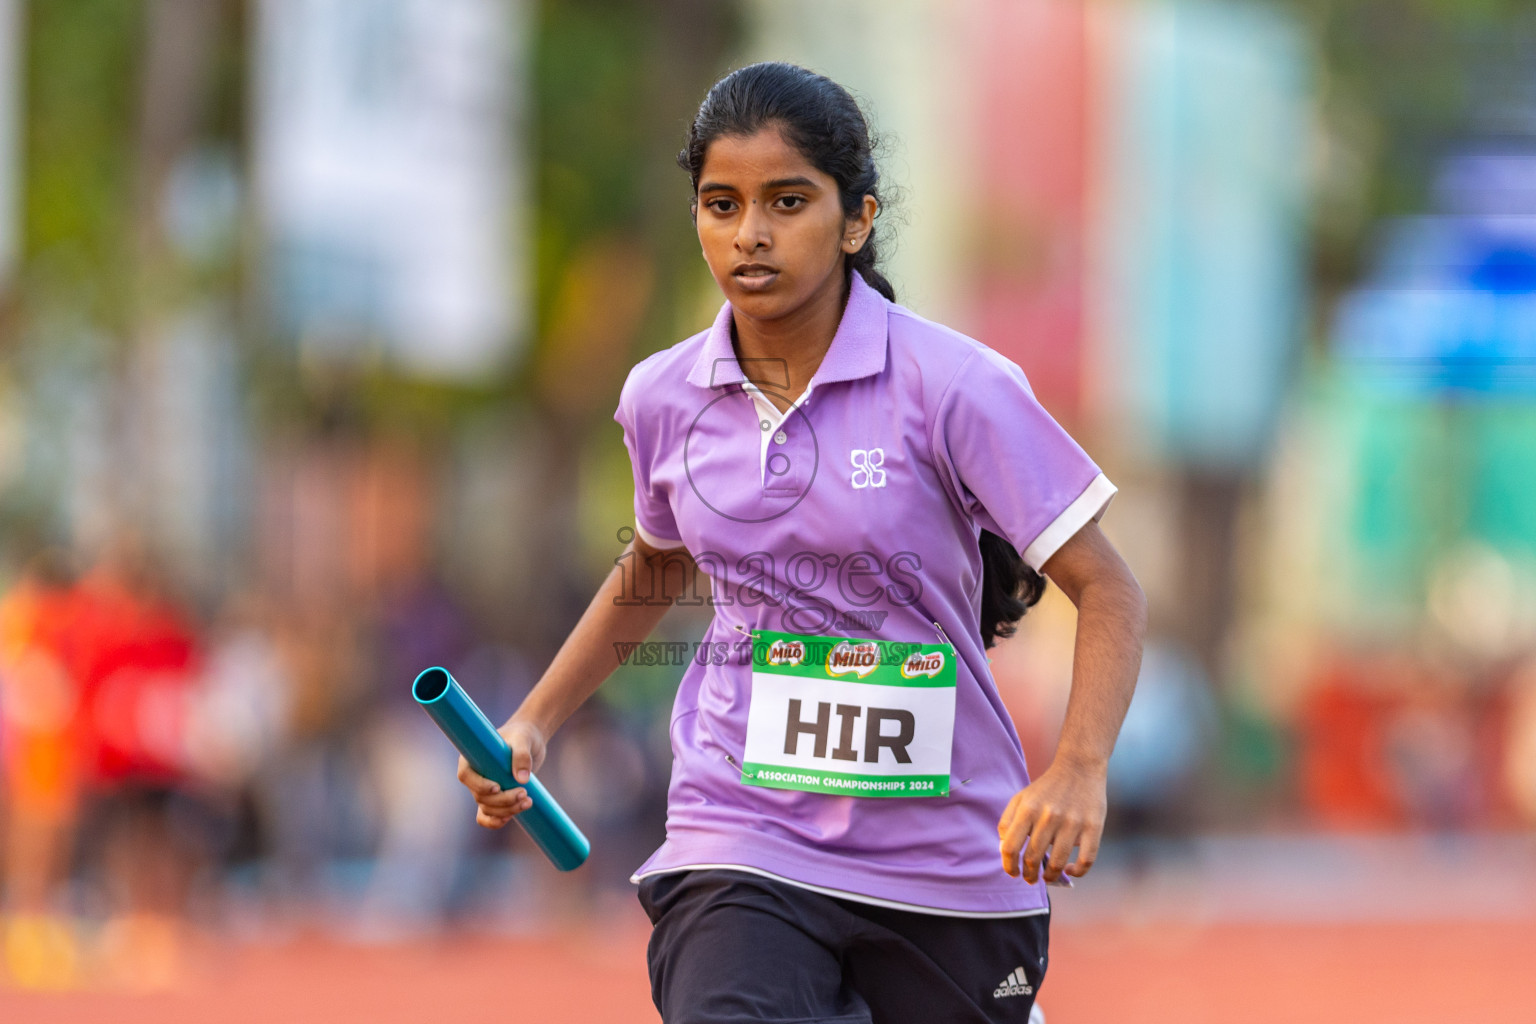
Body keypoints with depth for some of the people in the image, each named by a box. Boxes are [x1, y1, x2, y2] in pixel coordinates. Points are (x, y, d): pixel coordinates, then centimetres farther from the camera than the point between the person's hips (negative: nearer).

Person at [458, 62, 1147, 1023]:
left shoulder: (954, 385, -11)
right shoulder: (664, 397, 2)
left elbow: (1108, 591, -10)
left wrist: (1078, 772, -25)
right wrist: (534, 720, 15)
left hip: (950, 861, -1)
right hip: (740, 844, 1)